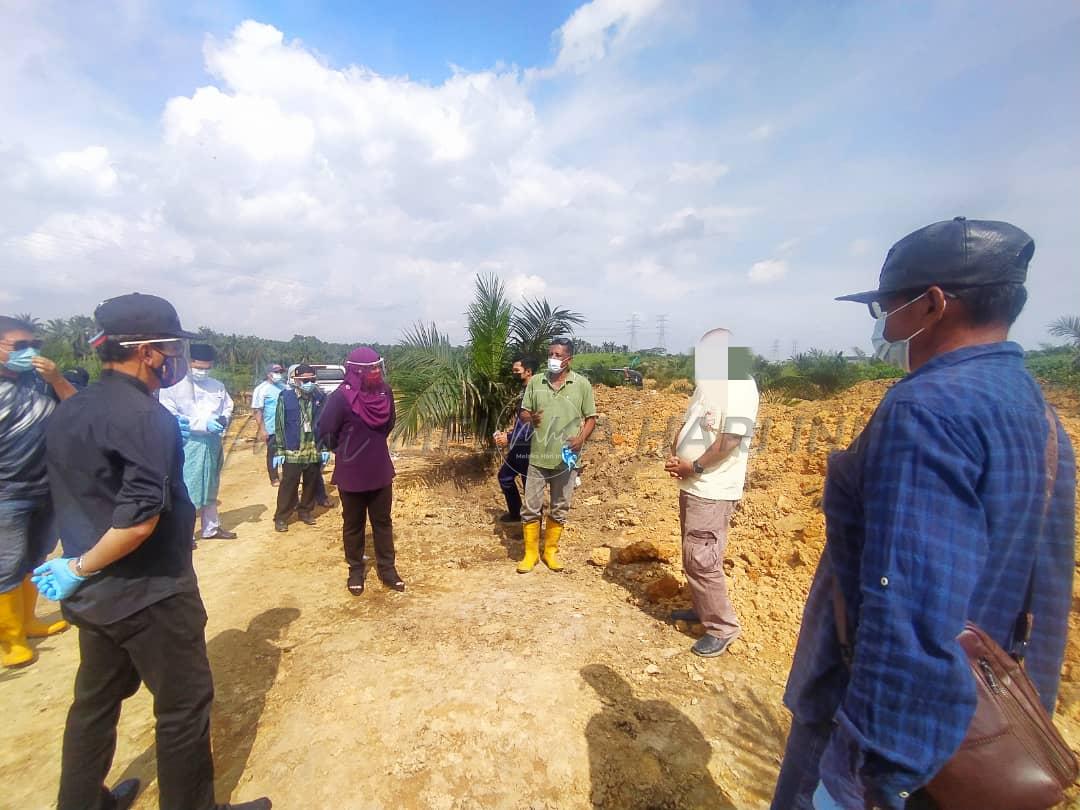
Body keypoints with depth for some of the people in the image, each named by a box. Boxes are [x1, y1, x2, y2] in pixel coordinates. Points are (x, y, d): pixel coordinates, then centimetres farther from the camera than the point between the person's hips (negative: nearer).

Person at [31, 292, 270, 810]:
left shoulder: (67, 413, 5)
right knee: (184, 705, 9)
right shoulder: (147, 416, -22)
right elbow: (139, 518, -28)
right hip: (149, 594, -8)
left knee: (95, 701, 24)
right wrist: (81, 569, -13)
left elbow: (79, 498, 10)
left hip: (94, 593, 8)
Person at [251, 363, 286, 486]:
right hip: (272, 429, -5)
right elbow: (257, 410, -12)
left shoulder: (284, 386, 8)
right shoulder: (262, 389, -9)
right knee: (272, 453, 7)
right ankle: (274, 479, 17)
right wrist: (262, 429, -17)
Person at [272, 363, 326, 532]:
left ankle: (305, 511, 29)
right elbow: (279, 426, -4)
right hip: (292, 451, -3)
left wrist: (325, 448, 5)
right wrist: (279, 450, -7)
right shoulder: (285, 397, -5)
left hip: (314, 451, 3)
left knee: (311, 485, 13)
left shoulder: (318, 397, 4)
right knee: (288, 485, 3)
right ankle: (281, 517, 15)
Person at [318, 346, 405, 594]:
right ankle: (355, 571, 30)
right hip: (351, 474, -4)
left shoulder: (384, 392, -5)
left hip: (380, 470, 4)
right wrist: (345, 451, 2)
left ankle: (388, 569, 28)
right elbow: (326, 431, -13)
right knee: (353, 525, 13)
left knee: (383, 522, 14)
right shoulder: (342, 397, -20)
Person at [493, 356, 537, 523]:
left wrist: (509, 438, -20)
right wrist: (508, 434, 9)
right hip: (519, 447, 10)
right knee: (505, 476, 21)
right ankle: (515, 513, 37)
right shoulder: (526, 390, 9)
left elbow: (534, 426, -27)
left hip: (528, 449, -10)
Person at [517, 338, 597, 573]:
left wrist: (581, 438, -15)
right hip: (538, 457, 1)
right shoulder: (535, 382, 2)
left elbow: (591, 418, 2)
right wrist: (530, 418, -15)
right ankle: (530, 553, 21)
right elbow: (522, 413, 8)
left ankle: (550, 551, 29)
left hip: (566, 458, -1)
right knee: (531, 507, 5)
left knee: (559, 509, 11)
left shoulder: (582, 384, -3)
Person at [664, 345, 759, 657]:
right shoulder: (706, 384, 12)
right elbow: (687, 424, 15)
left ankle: (722, 627, 11)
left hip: (713, 491, -9)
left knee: (701, 559, -5)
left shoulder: (741, 388, -16)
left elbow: (730, 439, -22)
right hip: (692, 485, 9)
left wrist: (694, 467, -15)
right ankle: (702, 608, 36)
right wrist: (675, 457, -1)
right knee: (692, 556, 19)